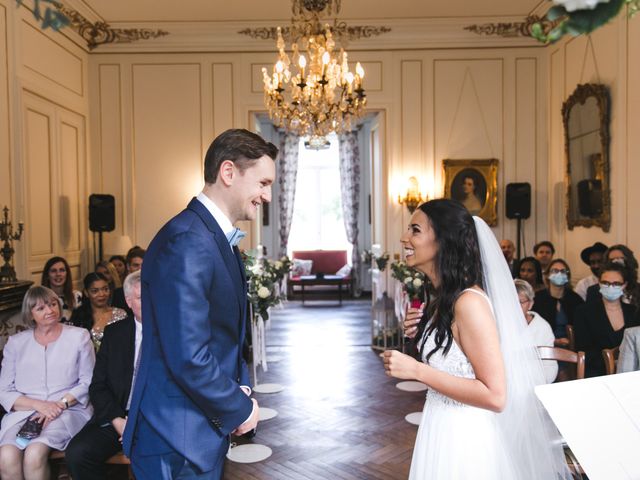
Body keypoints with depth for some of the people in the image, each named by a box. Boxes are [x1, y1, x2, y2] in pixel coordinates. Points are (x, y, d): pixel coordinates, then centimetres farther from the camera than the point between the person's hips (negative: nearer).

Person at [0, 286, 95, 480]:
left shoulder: (79, 336, 9)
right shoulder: (16, 343, 14)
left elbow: (88, 382, 5)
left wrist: (62, 403, -11)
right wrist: (39, 405, -9)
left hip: (68, 411, -2)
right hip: (23, 412, 2)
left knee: (35, 453, -31)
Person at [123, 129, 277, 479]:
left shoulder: (219, 238, 8)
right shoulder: (186, 242, -24)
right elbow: (189, 359, -28)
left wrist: (240, 388, 2)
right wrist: (240, 409, -13)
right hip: (178, 442, -9)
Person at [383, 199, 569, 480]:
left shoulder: (469, 302, -24)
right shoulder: (443, 298, 2)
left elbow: (495, 396, -24)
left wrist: (416, 370, -25)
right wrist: (421, 334, -3)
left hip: (463, 438, -8)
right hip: (442, 427, 8)